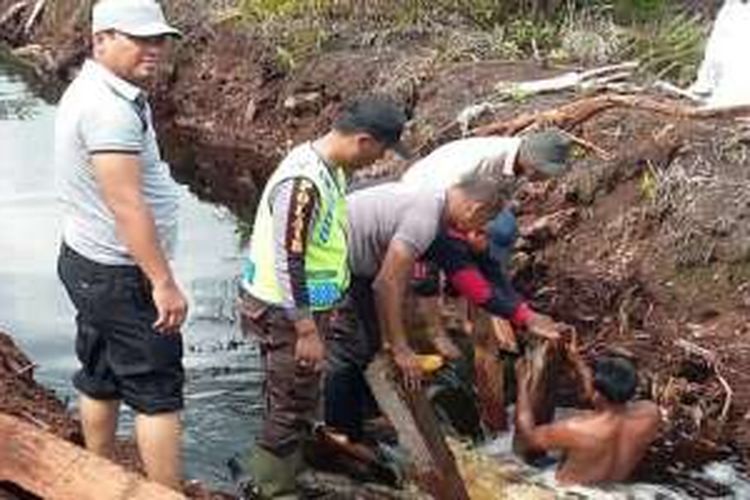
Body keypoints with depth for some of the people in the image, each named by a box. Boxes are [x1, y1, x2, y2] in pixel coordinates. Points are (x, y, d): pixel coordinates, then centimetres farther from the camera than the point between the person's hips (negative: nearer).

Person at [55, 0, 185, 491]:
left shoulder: (95, 91, 10)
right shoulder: (110, 108, -23)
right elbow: (127, 205, -28)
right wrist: (164, 283, -26)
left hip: (90, 264, 10)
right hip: (121, 277, -10)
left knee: (101, 379, 17)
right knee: (158, 392, -3)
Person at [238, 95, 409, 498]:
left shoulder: (326, 165, 3)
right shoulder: (304, 183, -28)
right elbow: (288, 263, -26)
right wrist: (307, 330, -21)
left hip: (304, 305, 9)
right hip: (286, 312, -9)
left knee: (297, 399, 21)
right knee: (292, 405, 4)